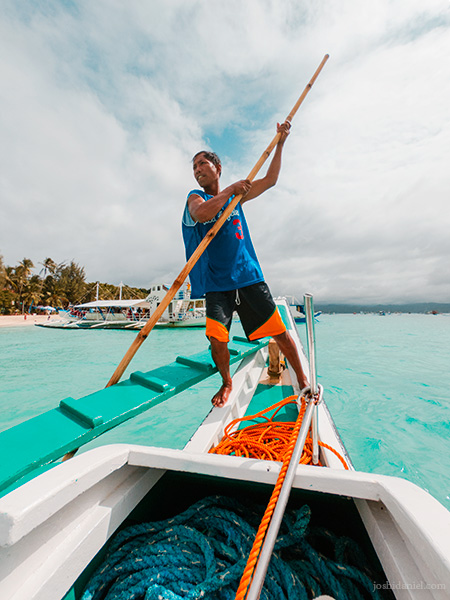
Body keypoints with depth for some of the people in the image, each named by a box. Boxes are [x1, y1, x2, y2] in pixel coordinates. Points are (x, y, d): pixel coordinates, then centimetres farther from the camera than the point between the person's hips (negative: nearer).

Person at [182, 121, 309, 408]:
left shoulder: (237, 195, 18)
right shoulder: (195, 197, 7)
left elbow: (270, 180, 23)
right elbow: (203, 214, -17)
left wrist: (280, 142, 19)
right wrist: (231, 189, -8)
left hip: (249, 277, 3)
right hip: (217, 283, -2)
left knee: (279, 331, 1)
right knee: (217, 339, -13)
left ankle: (303, 379, 23)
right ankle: (227, 383, 19)